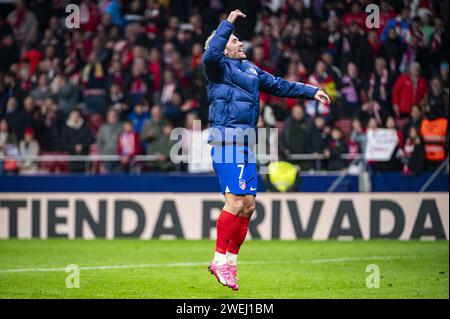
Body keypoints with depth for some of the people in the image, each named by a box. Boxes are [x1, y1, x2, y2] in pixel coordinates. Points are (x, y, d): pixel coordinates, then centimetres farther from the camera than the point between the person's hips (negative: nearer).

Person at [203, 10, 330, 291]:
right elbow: (211, 55, -26)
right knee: (235, 202, -15)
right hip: (226, 143, -9)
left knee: (248, 206, 6)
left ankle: (231, 260, 13)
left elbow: (279, 85, 30)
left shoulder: (250, 70, 23)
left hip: (246, 146, 9)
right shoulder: (220, 67, -2)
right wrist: (228, 23, -22)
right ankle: (220, 259, -9)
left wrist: (311, 92, 28)